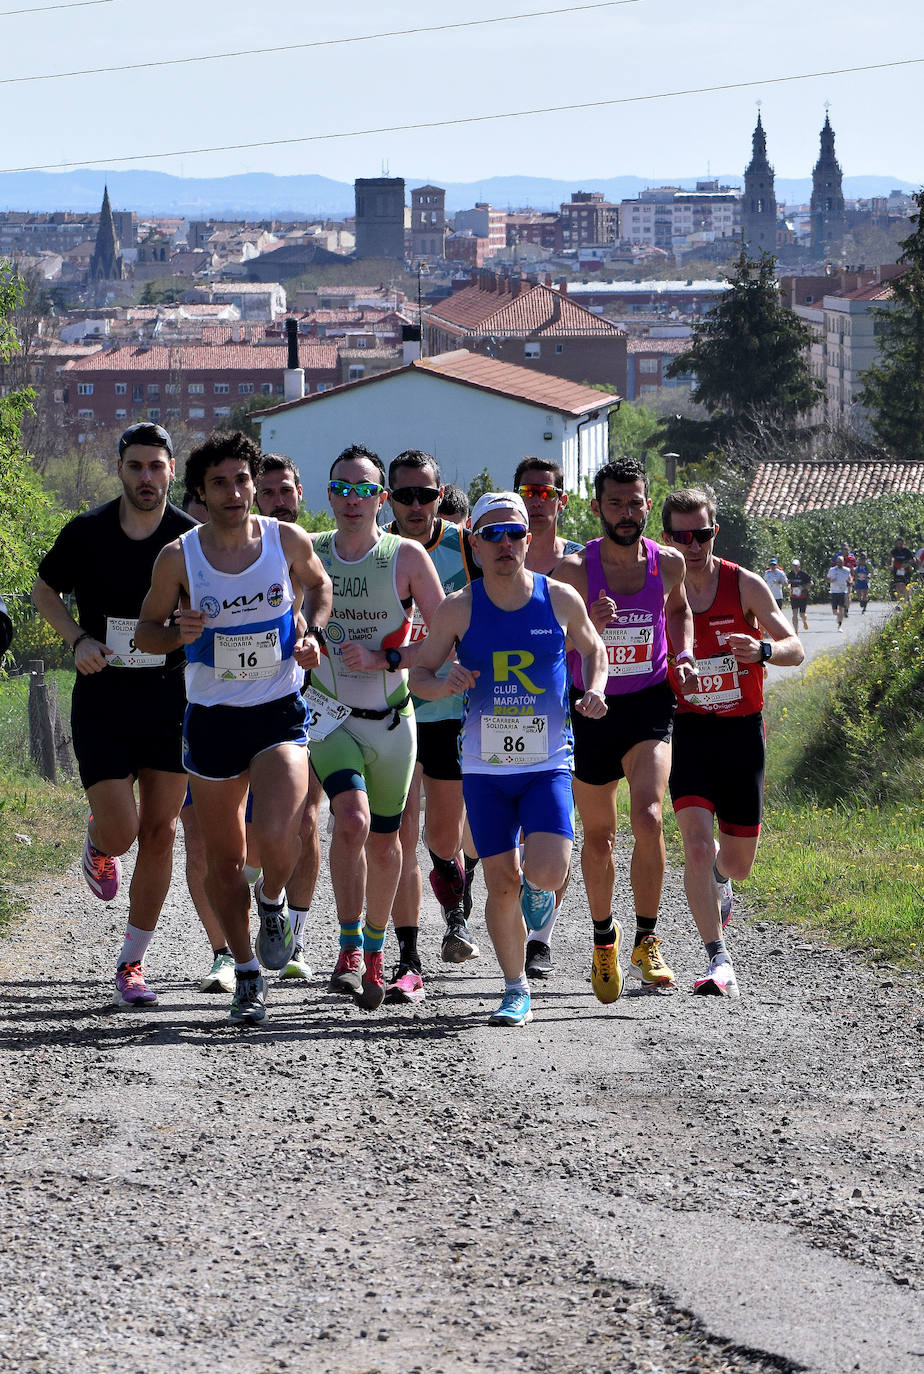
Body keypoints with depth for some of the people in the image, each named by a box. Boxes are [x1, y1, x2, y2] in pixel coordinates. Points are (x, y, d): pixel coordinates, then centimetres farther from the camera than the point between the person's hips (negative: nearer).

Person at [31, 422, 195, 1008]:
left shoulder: (192, 538, -3)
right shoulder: (87, 532, -3)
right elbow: (45, 591, 11)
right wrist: (79, 640, -5)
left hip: (170, 700, 1)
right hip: (101, 700, -1)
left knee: (160, 832, 1)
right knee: (119, 832, -10)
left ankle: (133, 961, 12)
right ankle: (98, 843, 29)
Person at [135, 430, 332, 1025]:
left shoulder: (289, 542, -5)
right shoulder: (180, 557, -7)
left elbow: (318, 584, 17)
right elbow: (147, 628, 5)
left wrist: (314, 633, -1)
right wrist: (178, 632, -17)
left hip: (280, 713, -1)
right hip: (212, 716, 1)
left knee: (277, 836, -22)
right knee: (224, 858, 7)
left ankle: (273, 902, 13)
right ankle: (247, 973, 26)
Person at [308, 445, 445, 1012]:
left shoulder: (407, 556, -5)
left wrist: (382, 660, -16)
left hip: (391, 718, 1)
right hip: (328, 711, -1)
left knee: (384, 840, 10)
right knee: (352, 819, -23)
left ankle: (375, 950, 31)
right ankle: (350, 949, -13)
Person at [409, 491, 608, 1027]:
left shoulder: (561, 600, -2)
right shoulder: (459, 609, -3)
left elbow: (593, 649, 16)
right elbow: (420, 672, 5)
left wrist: (595, 691, -3)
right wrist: (444, 684, -18)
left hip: (548, 763, -1)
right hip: (485, 766, 1)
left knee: (546, 873, -17)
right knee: (501, 883, -1)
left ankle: (535, 887, 22)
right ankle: (517, 991, 17)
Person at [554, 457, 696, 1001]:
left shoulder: (668, 563, -4)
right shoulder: (575, 571, -13)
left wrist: (685, 654, 2)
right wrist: (590, 625, -32)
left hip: (649, 705, 0)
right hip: (591, 709, 0)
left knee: (648, 819, -21)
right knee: (598, 836, 12)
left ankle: (646, 941, -7)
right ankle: (604, 936, 37)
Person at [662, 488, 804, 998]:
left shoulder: (745, 585, -4)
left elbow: (795, 650, -3)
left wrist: (761, 650, -24)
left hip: (741, 731, 1)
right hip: (687, 731, -1)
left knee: (739, 863, 9)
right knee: (697, 845, -21)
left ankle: (718, 876, 47)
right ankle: (718, 961, -15)